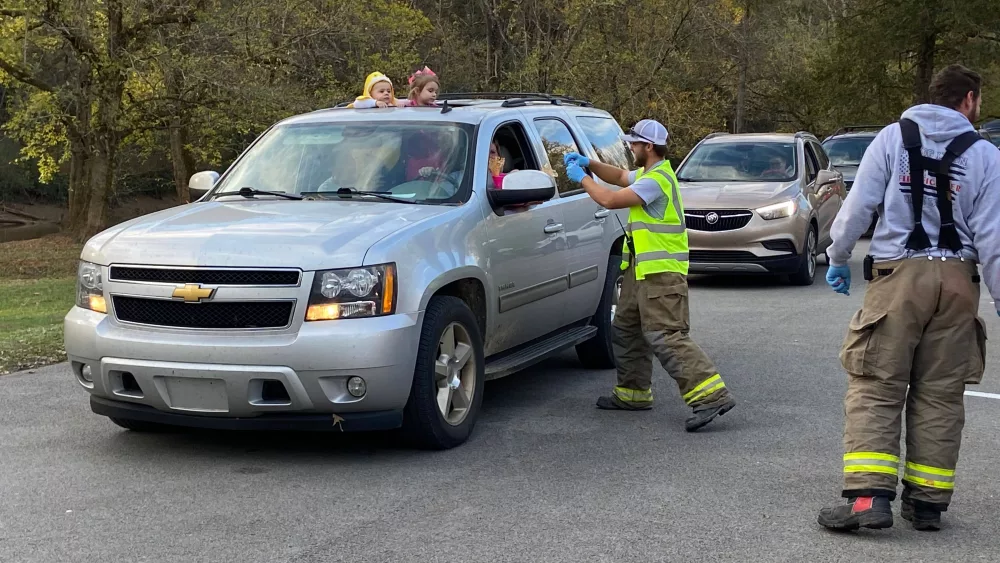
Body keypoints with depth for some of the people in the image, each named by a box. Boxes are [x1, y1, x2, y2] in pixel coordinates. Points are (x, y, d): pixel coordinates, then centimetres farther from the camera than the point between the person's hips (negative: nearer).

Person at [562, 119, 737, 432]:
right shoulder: (649, 174, 15)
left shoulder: (656, 180, -18)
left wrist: (581, 178, -6)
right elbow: (620, 177, 31)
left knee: (665, 336, -17)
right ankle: (633, 392, 29)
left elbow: (610, 200, -21)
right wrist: (589, 164, 16)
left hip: (660, 272, -11)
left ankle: (712, 396, -23)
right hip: (643, 269, 11)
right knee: (627, 329, 19)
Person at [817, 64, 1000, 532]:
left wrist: (838, 258, 10)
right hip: (957, 281, 2)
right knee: (940, 395, 9)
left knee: (875, 388, -1)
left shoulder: (894, 137, 4)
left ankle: (869, 495, -14)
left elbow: (858, 205, -1)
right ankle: (927, 501, 13)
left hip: (898, 275, -2)